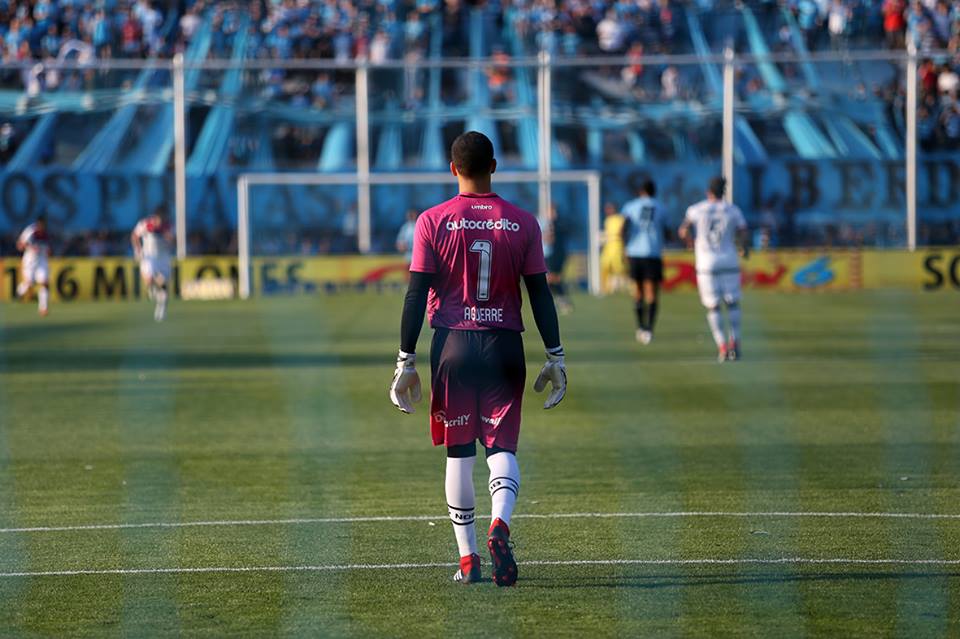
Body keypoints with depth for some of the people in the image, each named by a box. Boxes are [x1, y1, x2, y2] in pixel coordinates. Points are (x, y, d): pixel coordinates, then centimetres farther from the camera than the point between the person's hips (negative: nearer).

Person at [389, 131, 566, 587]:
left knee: (459, 452, 9)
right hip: (505, 345, 1)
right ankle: (500, 524, -25)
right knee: (502, 447, 4)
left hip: (452, 344, -1)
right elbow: (540, 294, 2)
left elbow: (416, 296, -4)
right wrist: (555, 356, 8)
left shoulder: (433, 221, -3)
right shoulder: (522, 223, 1)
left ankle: (468, 559, 9)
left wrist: (407, 361, 0)